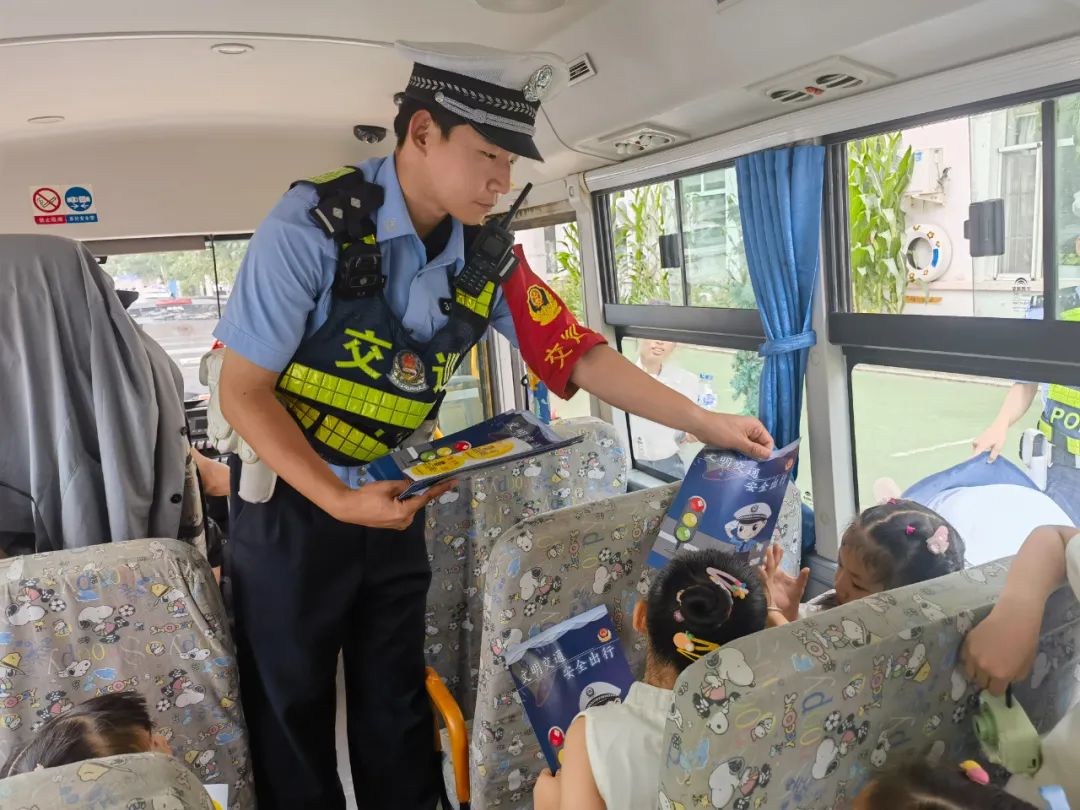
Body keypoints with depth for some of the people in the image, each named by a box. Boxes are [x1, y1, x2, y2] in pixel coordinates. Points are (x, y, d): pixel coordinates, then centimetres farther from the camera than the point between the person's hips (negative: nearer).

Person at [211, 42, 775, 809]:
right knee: (292, 713, 13)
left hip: (395, 500, 4)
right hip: (292, 504, -3)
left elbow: (576, 353, -4)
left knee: (396, 706, 16)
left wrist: (705, 423, -8)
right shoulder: (312, 227, -22)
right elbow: (242, 391, -18)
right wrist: (341, 501, -25)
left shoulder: (487, 254, -8)